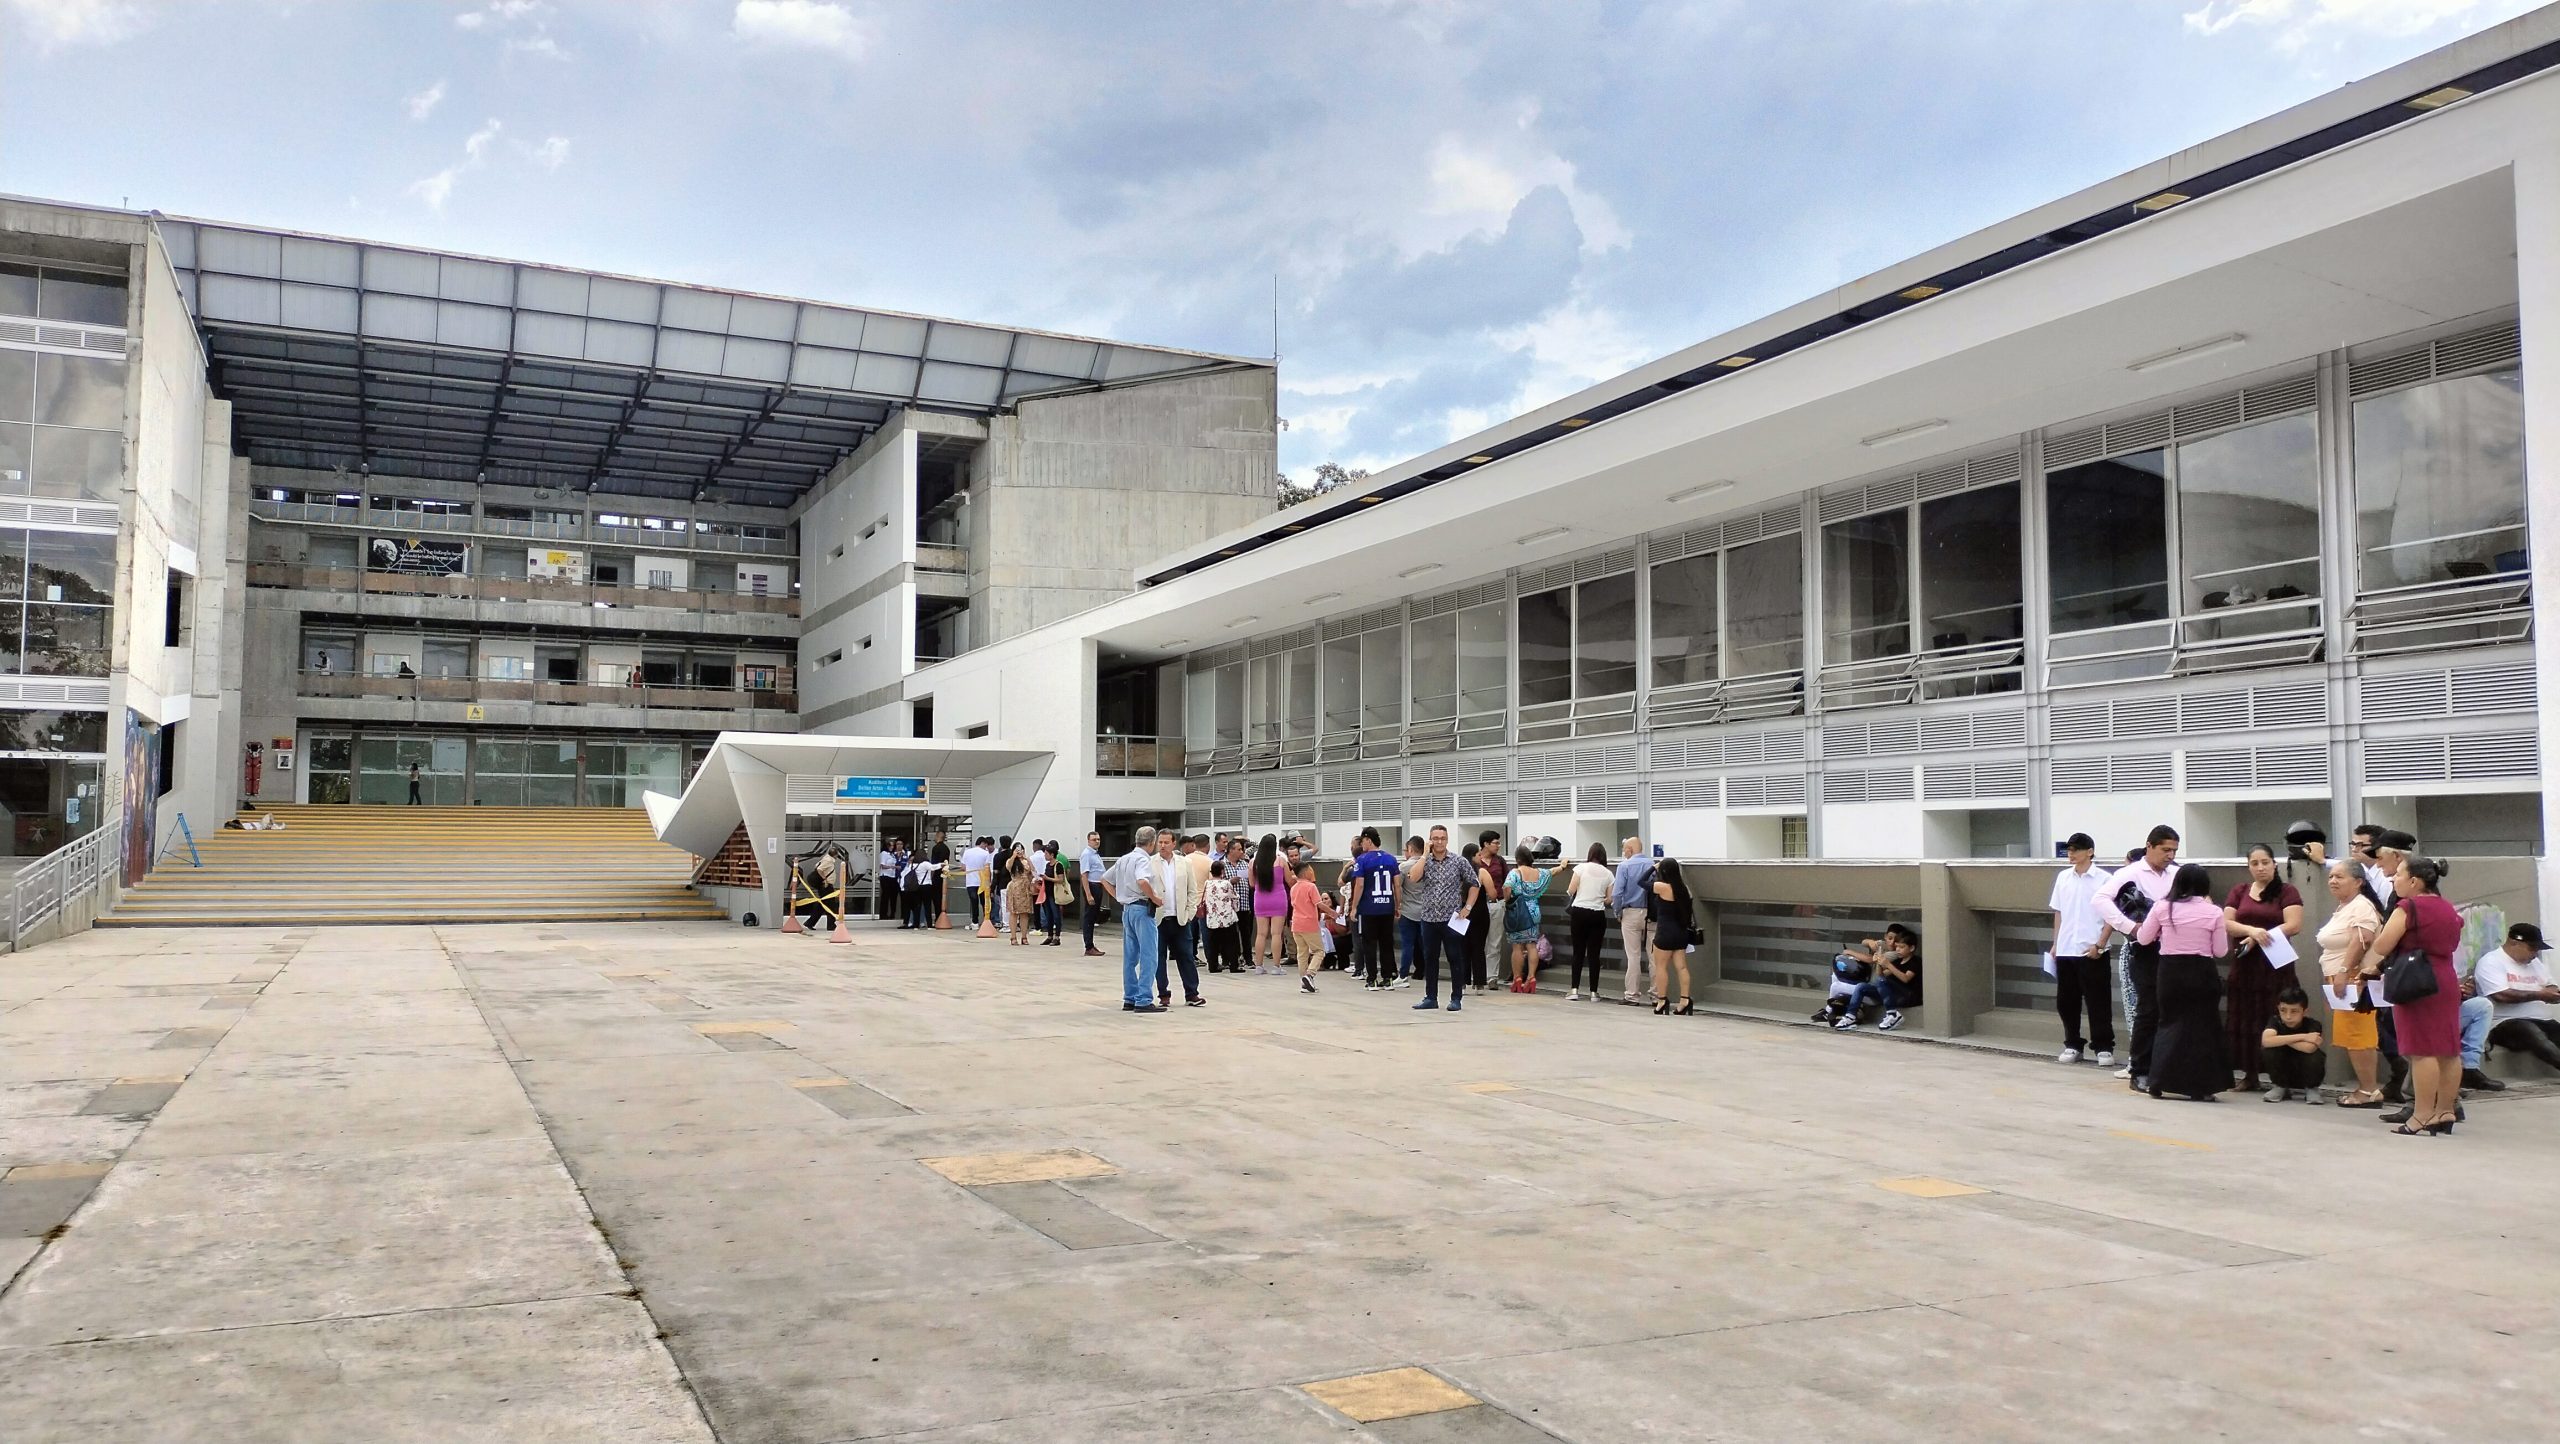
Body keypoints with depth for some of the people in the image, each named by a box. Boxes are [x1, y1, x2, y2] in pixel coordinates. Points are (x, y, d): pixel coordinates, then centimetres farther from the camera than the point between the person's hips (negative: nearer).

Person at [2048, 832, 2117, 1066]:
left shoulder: (2104, 879, -6)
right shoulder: (2063, 877, 9)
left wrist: (2099, 945, -13)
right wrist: (2055, 943, 12)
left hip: (2091, 951, -5)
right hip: (2065, 950, 5)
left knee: (2097, 1002, 1)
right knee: (2066, 1002, 9)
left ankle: (2103, 1048, 9)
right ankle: (2073, 1046, 20)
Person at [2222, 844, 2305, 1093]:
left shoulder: (2286, 891, 2)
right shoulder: (2239, 892, 14)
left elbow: (2294, 926, -9)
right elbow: (2226, 923, 3)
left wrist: (2258, 939, -13)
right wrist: (2252, 930, -16)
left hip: (2275, 964, -4)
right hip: (2244, 964, 4)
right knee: (2244, 1020, 4)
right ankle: (2249, 1074, 12)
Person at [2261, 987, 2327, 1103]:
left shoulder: (2313, 1025, -20)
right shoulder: (2275, 1021, -16)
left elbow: (2309, 1048, -41)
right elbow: (2266, 1041, -38)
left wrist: (2281, 1040, -26)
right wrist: (2301, 1036, -34)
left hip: (2306, 1074, -2)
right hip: (2283, 1071, 2)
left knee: (2316, 1056, -33)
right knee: (2268, 1049, -27)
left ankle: (2311, 1088, 0)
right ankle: (2280, 1087, -1)